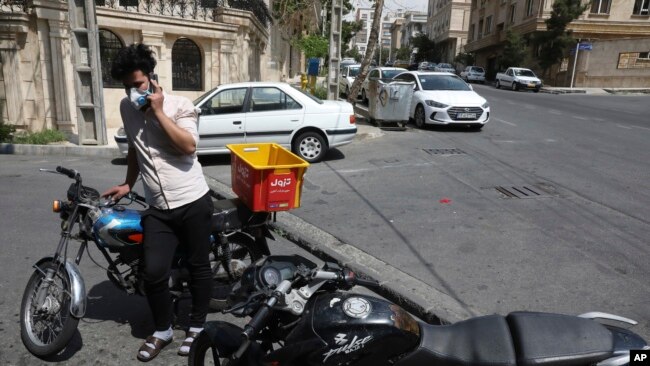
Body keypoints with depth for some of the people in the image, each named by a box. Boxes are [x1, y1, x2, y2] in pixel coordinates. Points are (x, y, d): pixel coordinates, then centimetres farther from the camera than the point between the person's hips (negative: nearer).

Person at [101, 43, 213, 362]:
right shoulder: (126, 108, 11)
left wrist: (158, 112, -18)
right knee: (154, 273, 0)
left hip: (192, 203, -4)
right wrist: (128, 183, 26)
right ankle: (162, 331, 25)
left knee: (198, 266, 9)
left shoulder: (180, 105, -6)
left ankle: (197, 326, 30)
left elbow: (189, 146, -21)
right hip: (157, 209, 4)